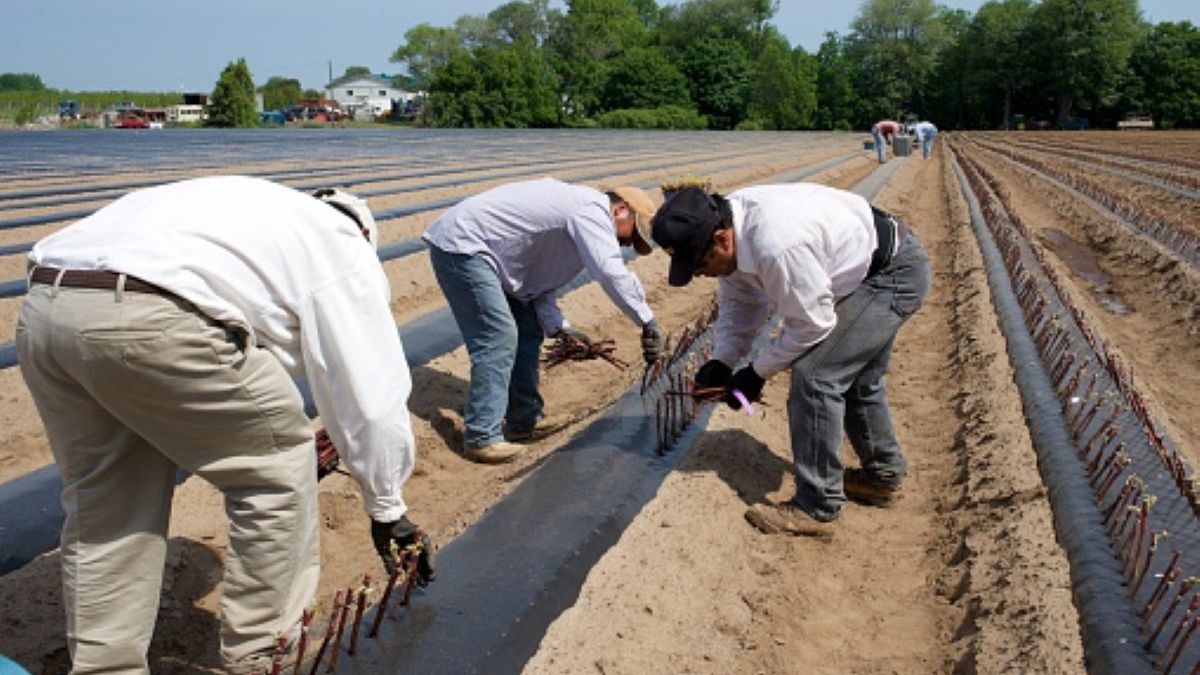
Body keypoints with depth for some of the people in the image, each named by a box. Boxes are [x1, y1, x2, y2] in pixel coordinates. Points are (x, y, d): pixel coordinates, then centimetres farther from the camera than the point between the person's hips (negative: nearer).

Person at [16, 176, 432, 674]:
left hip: (44, 307, 8)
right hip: (146, 319, -8)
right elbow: (373, 399, 12)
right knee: (278, 463, 12)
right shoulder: (343, 251, 15)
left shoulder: (260, 215, 36)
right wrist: (387, 507, 22)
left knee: (101, 507, 23)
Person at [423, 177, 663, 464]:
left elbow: (539, 279, 12)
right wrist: (648, 322, -22)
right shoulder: (592, 211, -16)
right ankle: (481, 438, -10)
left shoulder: (577, 211, 15)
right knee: (499, 338, -16)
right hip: (460, 246, -11)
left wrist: (559, 328, 0)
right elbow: (612, 275, -29)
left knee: (528, 330, 13)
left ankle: (524, 419, 20)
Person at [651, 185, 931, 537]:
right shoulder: (728, 227, -8)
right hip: (877, 270, 10)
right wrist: (722, 361, -7)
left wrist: (758, 372, -16)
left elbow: (810, 323, -27)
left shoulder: (775, 246, -38)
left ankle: (816, 508, -6)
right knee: (856, 376, 22)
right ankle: (883, 475, 42)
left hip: (896, 272, -10)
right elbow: (741, 303, 4)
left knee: (814, 376, -17)